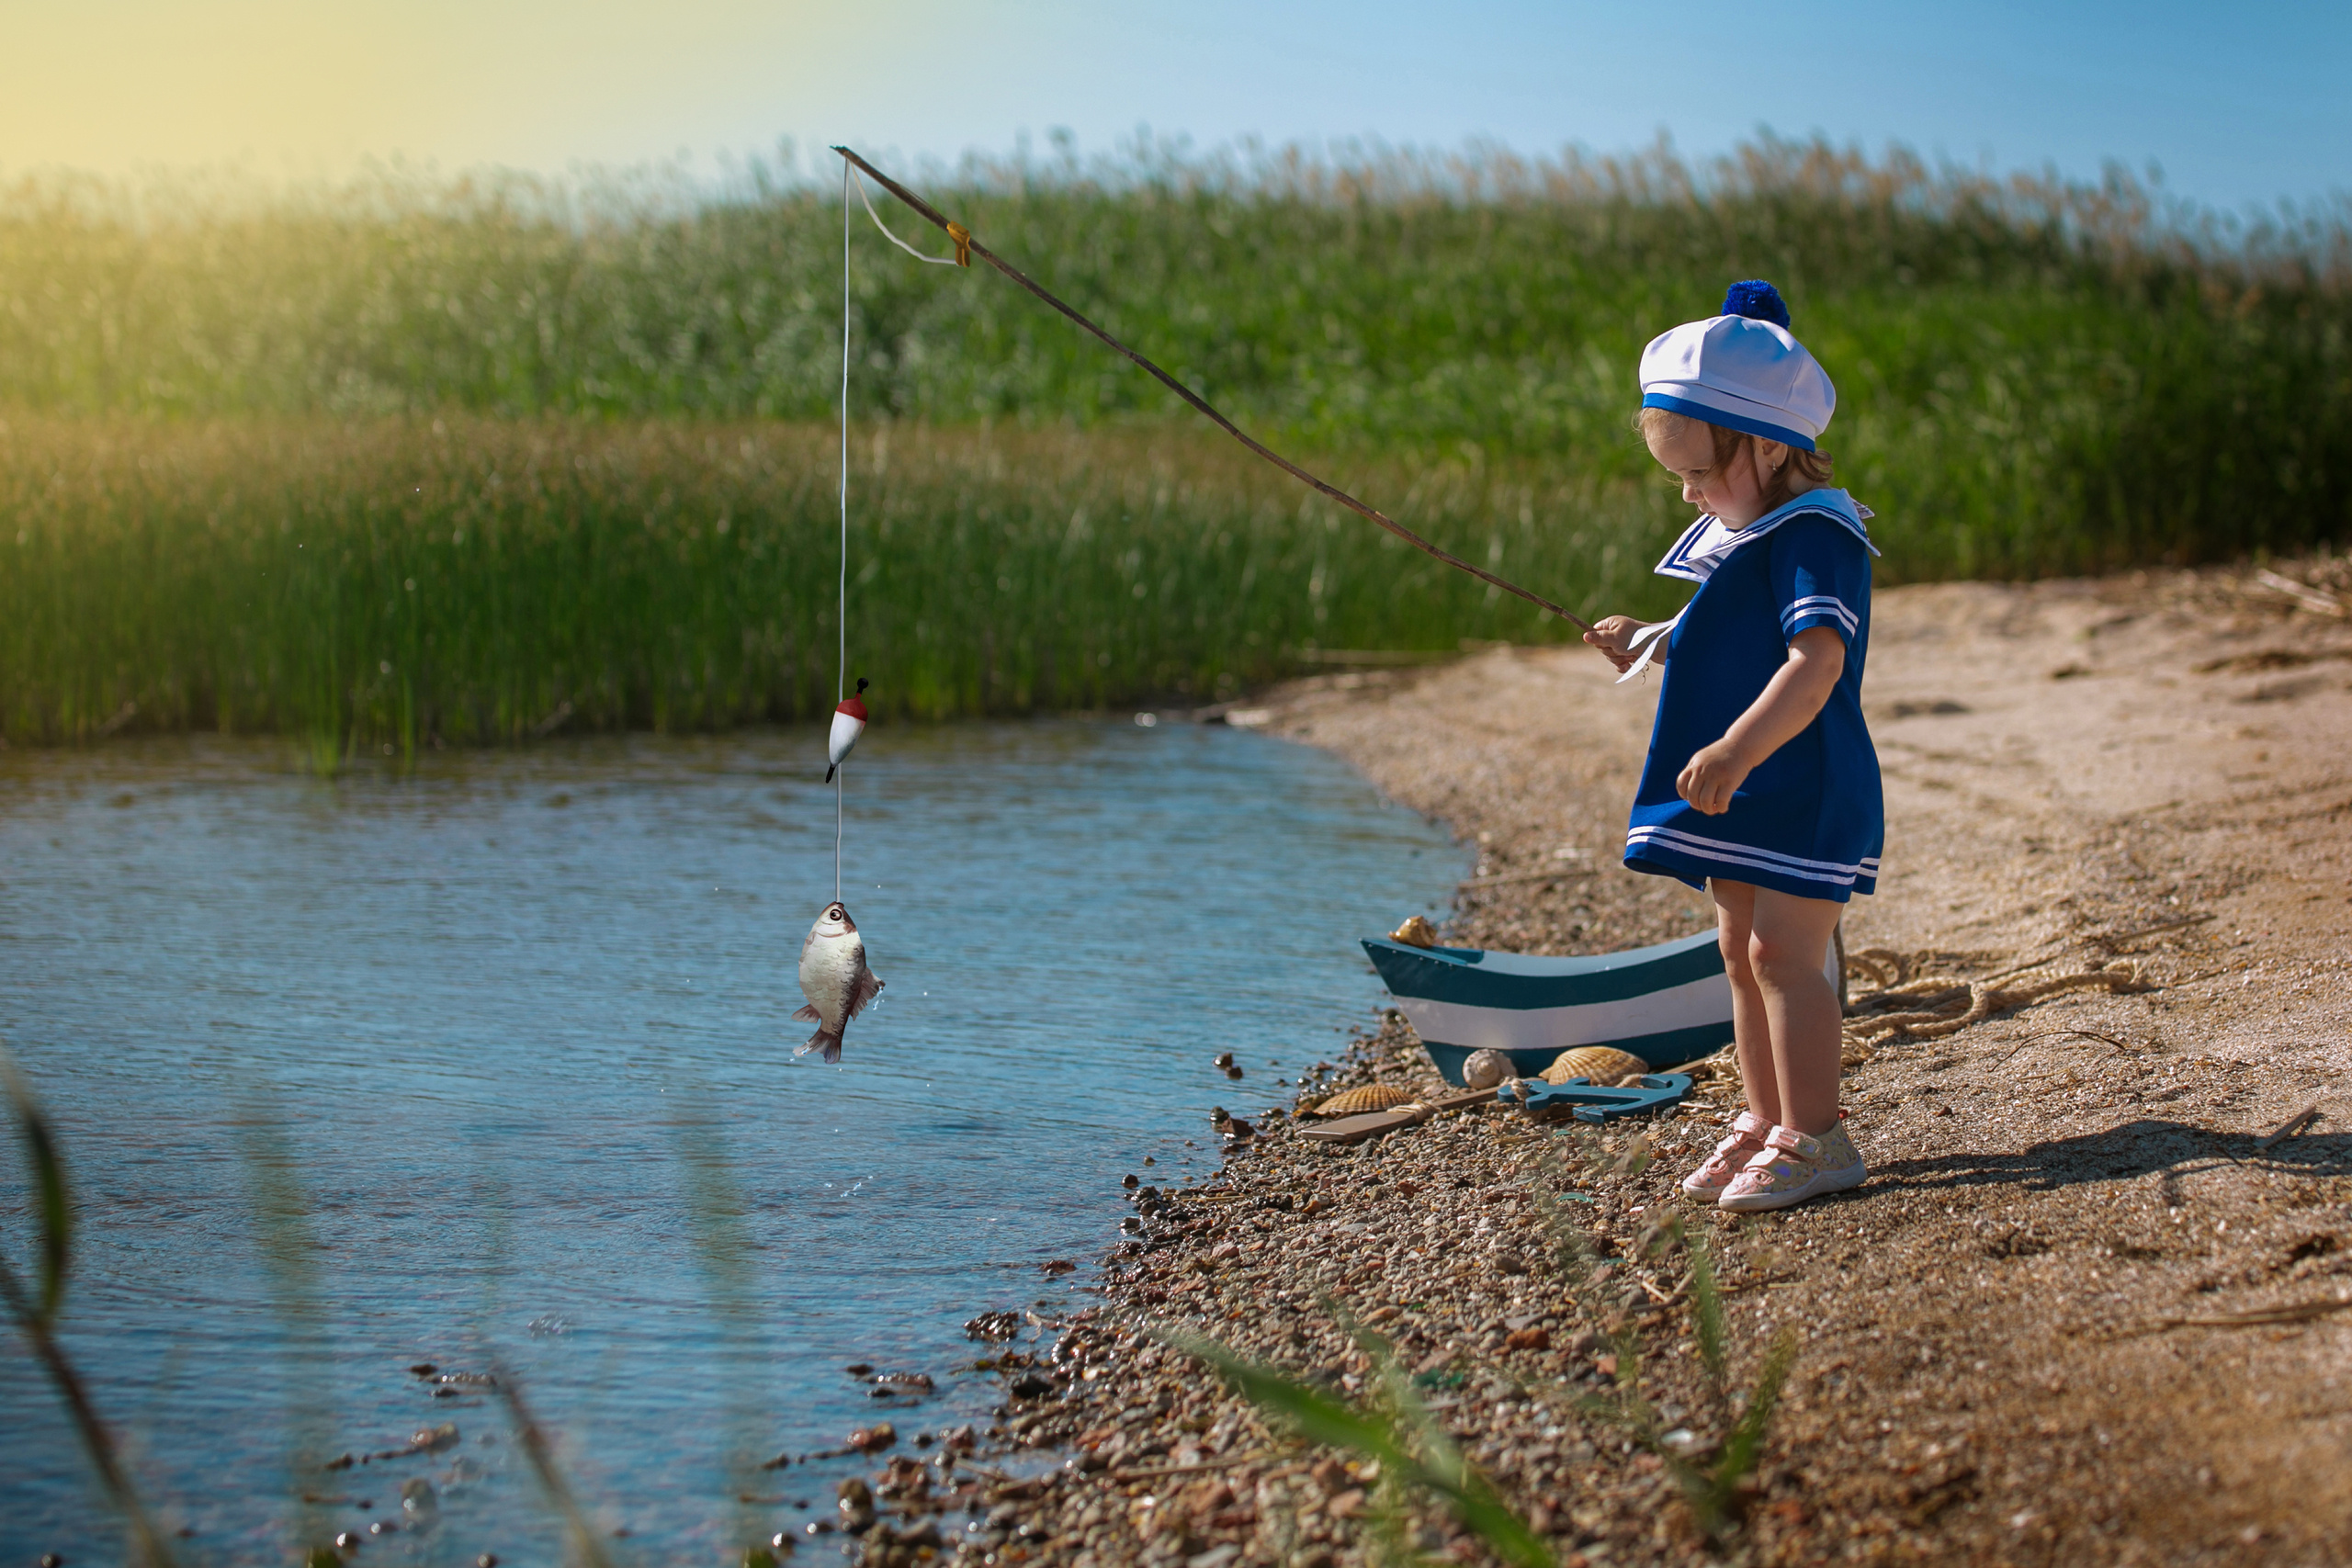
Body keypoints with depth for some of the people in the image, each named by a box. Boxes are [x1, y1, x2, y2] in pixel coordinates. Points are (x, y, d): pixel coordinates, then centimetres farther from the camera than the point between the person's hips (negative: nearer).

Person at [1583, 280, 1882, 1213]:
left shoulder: (1813, 536, -18)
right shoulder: (1736, 537, 13)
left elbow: (1816, 661, -32)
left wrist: (1736, 749, -40)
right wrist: (1655, 645, 18)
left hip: (1805, 789, -10)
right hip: (1744, 791, 10)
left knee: (1782, 950, -13)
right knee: (1742, 953, 14)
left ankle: (1814, 1138, -8)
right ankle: (1767, 1124, 25)